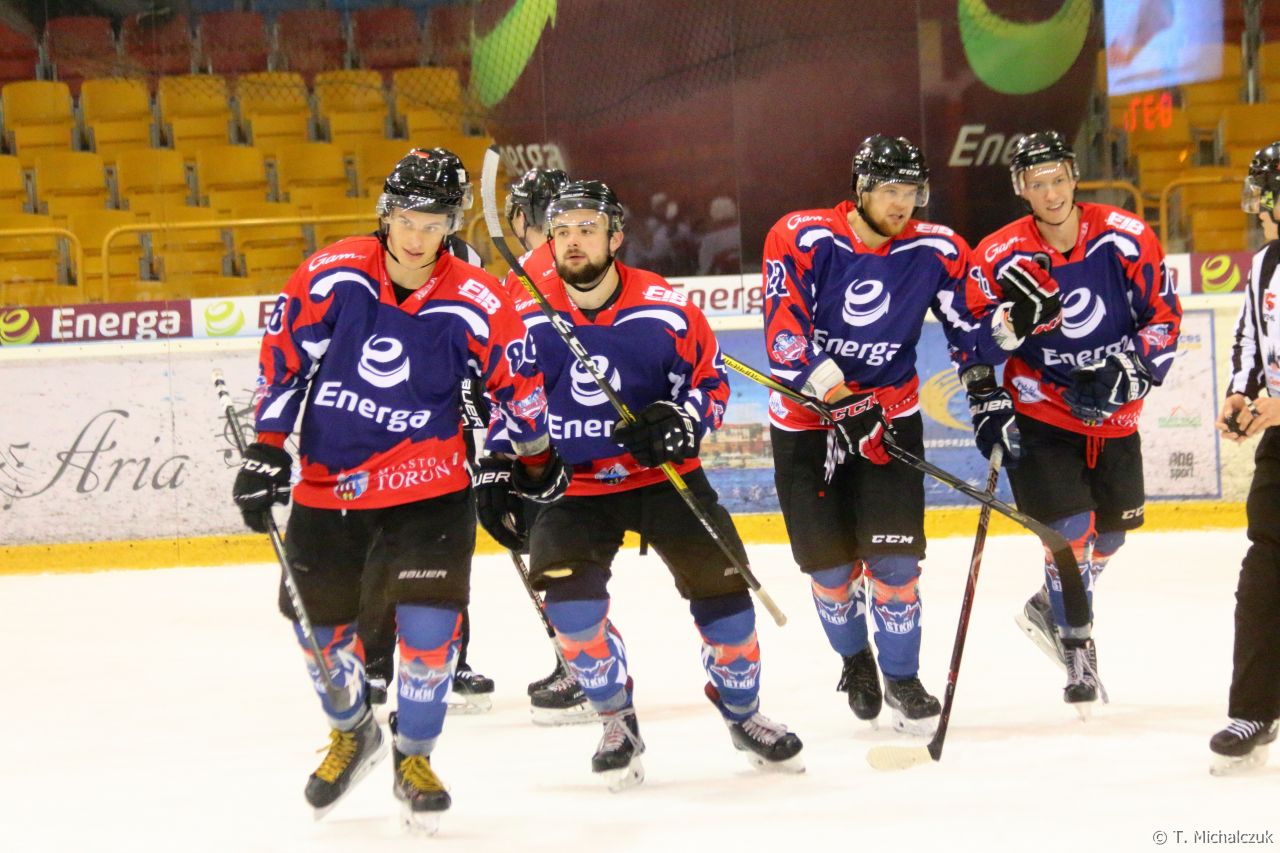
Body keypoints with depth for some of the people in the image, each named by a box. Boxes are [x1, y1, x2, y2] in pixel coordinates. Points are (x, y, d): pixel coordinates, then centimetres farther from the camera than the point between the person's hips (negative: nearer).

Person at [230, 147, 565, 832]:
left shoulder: (475, 305, -12)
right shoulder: (333, 275, -11)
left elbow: (517, 381, 4)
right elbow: (284, 356, -2)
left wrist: (536, 461, 16)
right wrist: (266, 447, -3)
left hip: (426, 488, -2)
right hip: (326, 484, 2)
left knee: (428, 621, -14)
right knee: (321, 627, 9)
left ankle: (414, 757, 7)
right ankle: (351, 734, 39)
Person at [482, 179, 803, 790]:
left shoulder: (664, 309, -9)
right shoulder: (526, 318, -7)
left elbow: (710, 380, 1)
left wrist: (680, 421, -18)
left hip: (662, 474, 0)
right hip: (572, 486, 0)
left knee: (719, 581, -7)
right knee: (567, 593, -21)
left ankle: (742, 712, 18)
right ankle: (616, 721, 1)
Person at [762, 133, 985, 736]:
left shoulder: (936, 251, -8)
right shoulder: (799, 239, -16)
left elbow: (970, 319, 2)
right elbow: (785, 335, -21)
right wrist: (841, 401, -27)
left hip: (891, 410, 1)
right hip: (806, 419, -1)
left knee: (892, 554, -8)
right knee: (830, 563, 3)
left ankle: (902, 678, 9)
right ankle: (854, 659, 30)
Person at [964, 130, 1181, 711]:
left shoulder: (1126, 239, -13)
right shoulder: (999, 258, -14)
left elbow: (1164, 318, -8)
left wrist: (1125, 373, -21)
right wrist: (987, 404, -12)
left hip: (1114, 417, 3)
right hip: (1040, 416, -3)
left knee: (1110, 531, 15)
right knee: (1070, 528, -14)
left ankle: (1050, 609, 40)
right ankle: (1077, 649, 2)